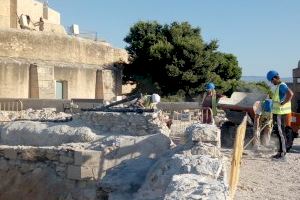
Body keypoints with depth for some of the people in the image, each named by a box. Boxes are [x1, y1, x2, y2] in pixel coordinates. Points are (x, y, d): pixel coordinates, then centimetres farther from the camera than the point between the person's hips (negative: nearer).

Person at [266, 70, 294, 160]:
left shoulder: (281, 86, -17)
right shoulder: (279, 86, 13)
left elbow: (290, 94, -33)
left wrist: (283, 103, -25)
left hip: (280, 114, -10)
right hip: (277, 113, 10)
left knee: (281, 134, -3)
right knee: (280, 133, 15)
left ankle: (282, 154, 3)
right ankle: (281, 152, 24)